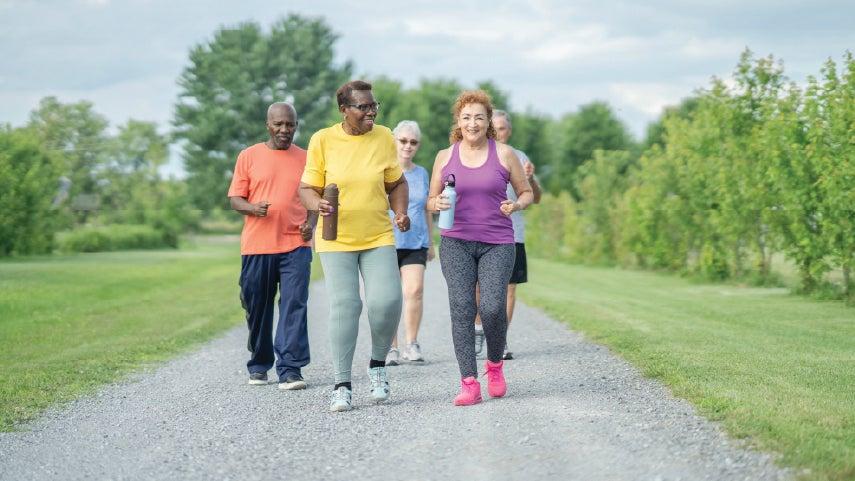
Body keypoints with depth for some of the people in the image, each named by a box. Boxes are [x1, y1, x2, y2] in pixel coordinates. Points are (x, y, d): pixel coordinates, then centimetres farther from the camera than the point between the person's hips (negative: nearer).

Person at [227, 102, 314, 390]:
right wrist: (253, 208, -16)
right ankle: (259, 366, 23)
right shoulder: (248, 156, 6)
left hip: (295, 246, 0)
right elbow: (234, 199, 5)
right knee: (257, 308, 8)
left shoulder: (305, 159, 9)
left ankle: (290, 369, -9)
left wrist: (311, 224, -4)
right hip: (256, 247, 0)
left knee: (294, 307, -9)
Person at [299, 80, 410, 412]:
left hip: (379, 238, 2)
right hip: (336, 239, -1)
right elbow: (307, 188, 1)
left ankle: (378, 365, 14)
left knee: (387, 302, -12)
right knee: (344, 306, -7)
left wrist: (400, 211, -2)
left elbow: (396, 183, 15)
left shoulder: (384, 137, 3)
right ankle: (342, 385, 3)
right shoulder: (322, 140, -4)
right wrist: (317, 204, -20)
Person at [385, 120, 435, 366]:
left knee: (415, 290, -12)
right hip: (387, 241, -2)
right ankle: (391, 348, 7)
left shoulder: (422, 173, 12)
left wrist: (430, 242, 21)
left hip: (415, 242, 2)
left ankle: (411, 345, 0)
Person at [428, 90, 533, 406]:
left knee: (492, 306, -15)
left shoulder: (504, 154, 5)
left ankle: (495, 364, 15)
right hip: (456, 243, 1)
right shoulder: (445, 157, 8)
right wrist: (438, 203, -8)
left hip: (497, 243, -1)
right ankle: (469, 383, -9)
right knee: (461, 306, -10)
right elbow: (431, 200, 15)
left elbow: (526, 192, 13)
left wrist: (517, 205, -9)